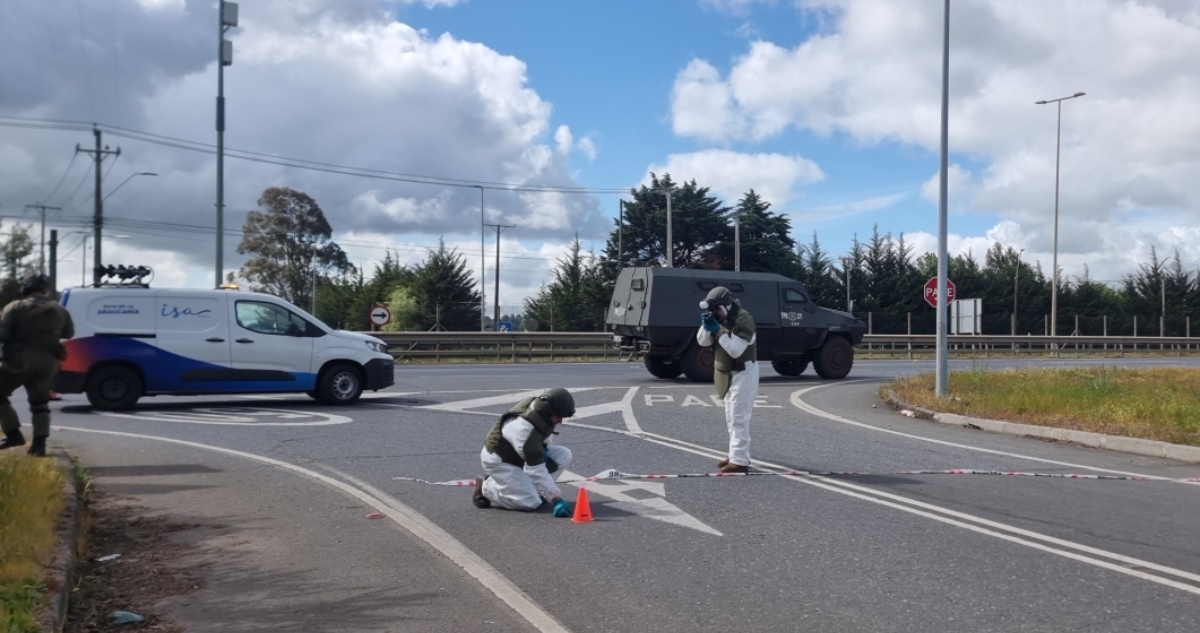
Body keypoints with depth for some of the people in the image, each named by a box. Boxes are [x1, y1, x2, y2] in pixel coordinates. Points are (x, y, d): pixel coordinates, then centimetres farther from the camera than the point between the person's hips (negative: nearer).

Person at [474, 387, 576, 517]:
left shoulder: (542, 406, -13)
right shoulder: (524, 429, -38)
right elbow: (536, 469, -37)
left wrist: (544, 447, -8)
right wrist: (555, 499, -38)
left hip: (519, 454, 9)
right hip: (499, 460, -9)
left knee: (564, 454, -8)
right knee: (531, 503, -21)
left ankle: (528, 487, 4)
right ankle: (486, 488, -1)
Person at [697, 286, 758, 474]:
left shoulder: (743, 319, -22)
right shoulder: (721, 317, 5)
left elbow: (735, 350, -28)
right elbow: (702, 341, 3)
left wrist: (718, 330, -29)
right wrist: (706, 326, -16)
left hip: (743, 372, -10)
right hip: (729, 373, 10)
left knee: (738, 418, -11)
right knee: (731, 418, 15)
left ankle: (739, 461, -11)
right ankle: (737, 455, 25)